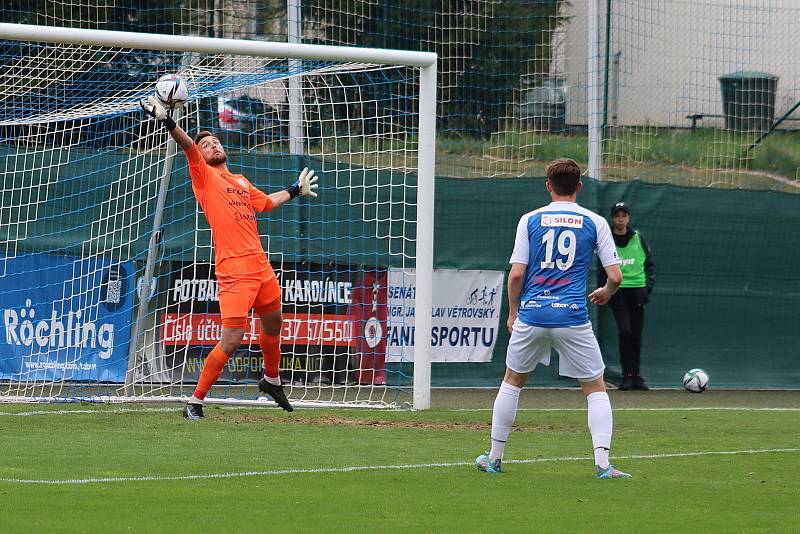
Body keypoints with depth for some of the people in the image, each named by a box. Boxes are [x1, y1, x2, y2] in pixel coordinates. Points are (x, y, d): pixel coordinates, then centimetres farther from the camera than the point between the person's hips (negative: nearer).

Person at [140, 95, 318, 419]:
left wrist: (294, 191, 45)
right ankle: (195, 402, -4)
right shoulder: (205, 176, 0)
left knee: (273, 323, 22)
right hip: (234, 270, -7)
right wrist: (167, 121, -32)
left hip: (260, 265, 7)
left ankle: (271, 380, 49)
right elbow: (188, 146, -17)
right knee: (231, 340, -13)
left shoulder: (240, 181, 19)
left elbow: (266, 202, 38)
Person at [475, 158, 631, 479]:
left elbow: (516, 273, 0)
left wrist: (513, 313, 14)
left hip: (531, 315, 1)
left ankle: (494, 458, 23)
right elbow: (615, 275, 1)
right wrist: (605, 293, 24)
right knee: (596, 389, 8)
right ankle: (602, 464, -6)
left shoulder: (530, 220, 4)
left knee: (512, 381, 20)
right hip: (573, 317, -1)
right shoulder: (594, 223, 3)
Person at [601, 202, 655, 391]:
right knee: (625, 331, -14)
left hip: (637, 290, 2)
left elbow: (649, 262, 11)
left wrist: (649, 285, 1)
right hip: (618, 292, -2)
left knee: (637, 334, 4)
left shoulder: (638, 238, 5)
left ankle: (636, 375, 14)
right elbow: (602, 269, 9)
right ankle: (627, 375, -7)